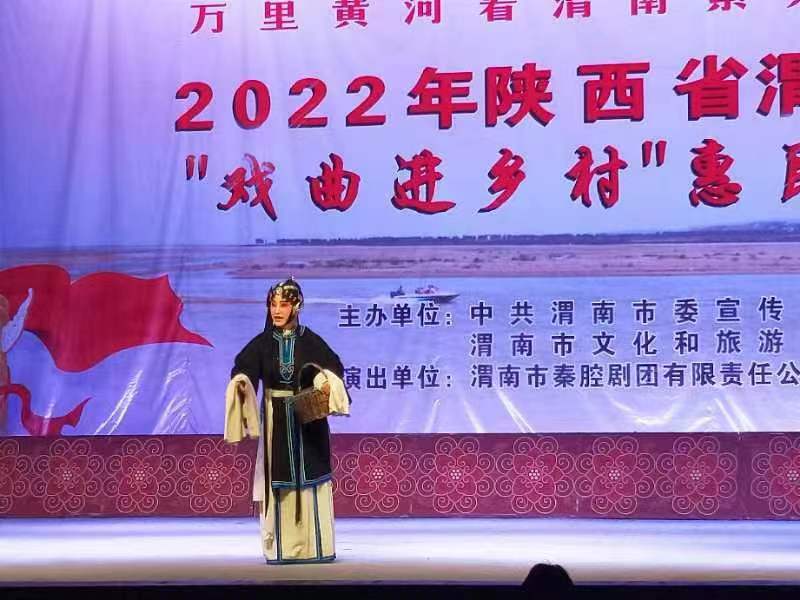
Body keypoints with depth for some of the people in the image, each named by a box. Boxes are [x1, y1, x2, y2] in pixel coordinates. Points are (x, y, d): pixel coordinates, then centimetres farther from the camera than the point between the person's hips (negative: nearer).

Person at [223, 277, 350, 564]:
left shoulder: (310, 341, 2)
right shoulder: (261, 343, 3)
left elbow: (332, 368, -4)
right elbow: (243, 370, -9)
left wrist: (327, 385, -25)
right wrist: (240, 384, -32)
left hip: (308, 420, 0)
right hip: (276, 420, 0)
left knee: (310, 479, -1)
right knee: (279, 481, -1)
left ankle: (316, 546, 3)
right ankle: (282, 548, 3)